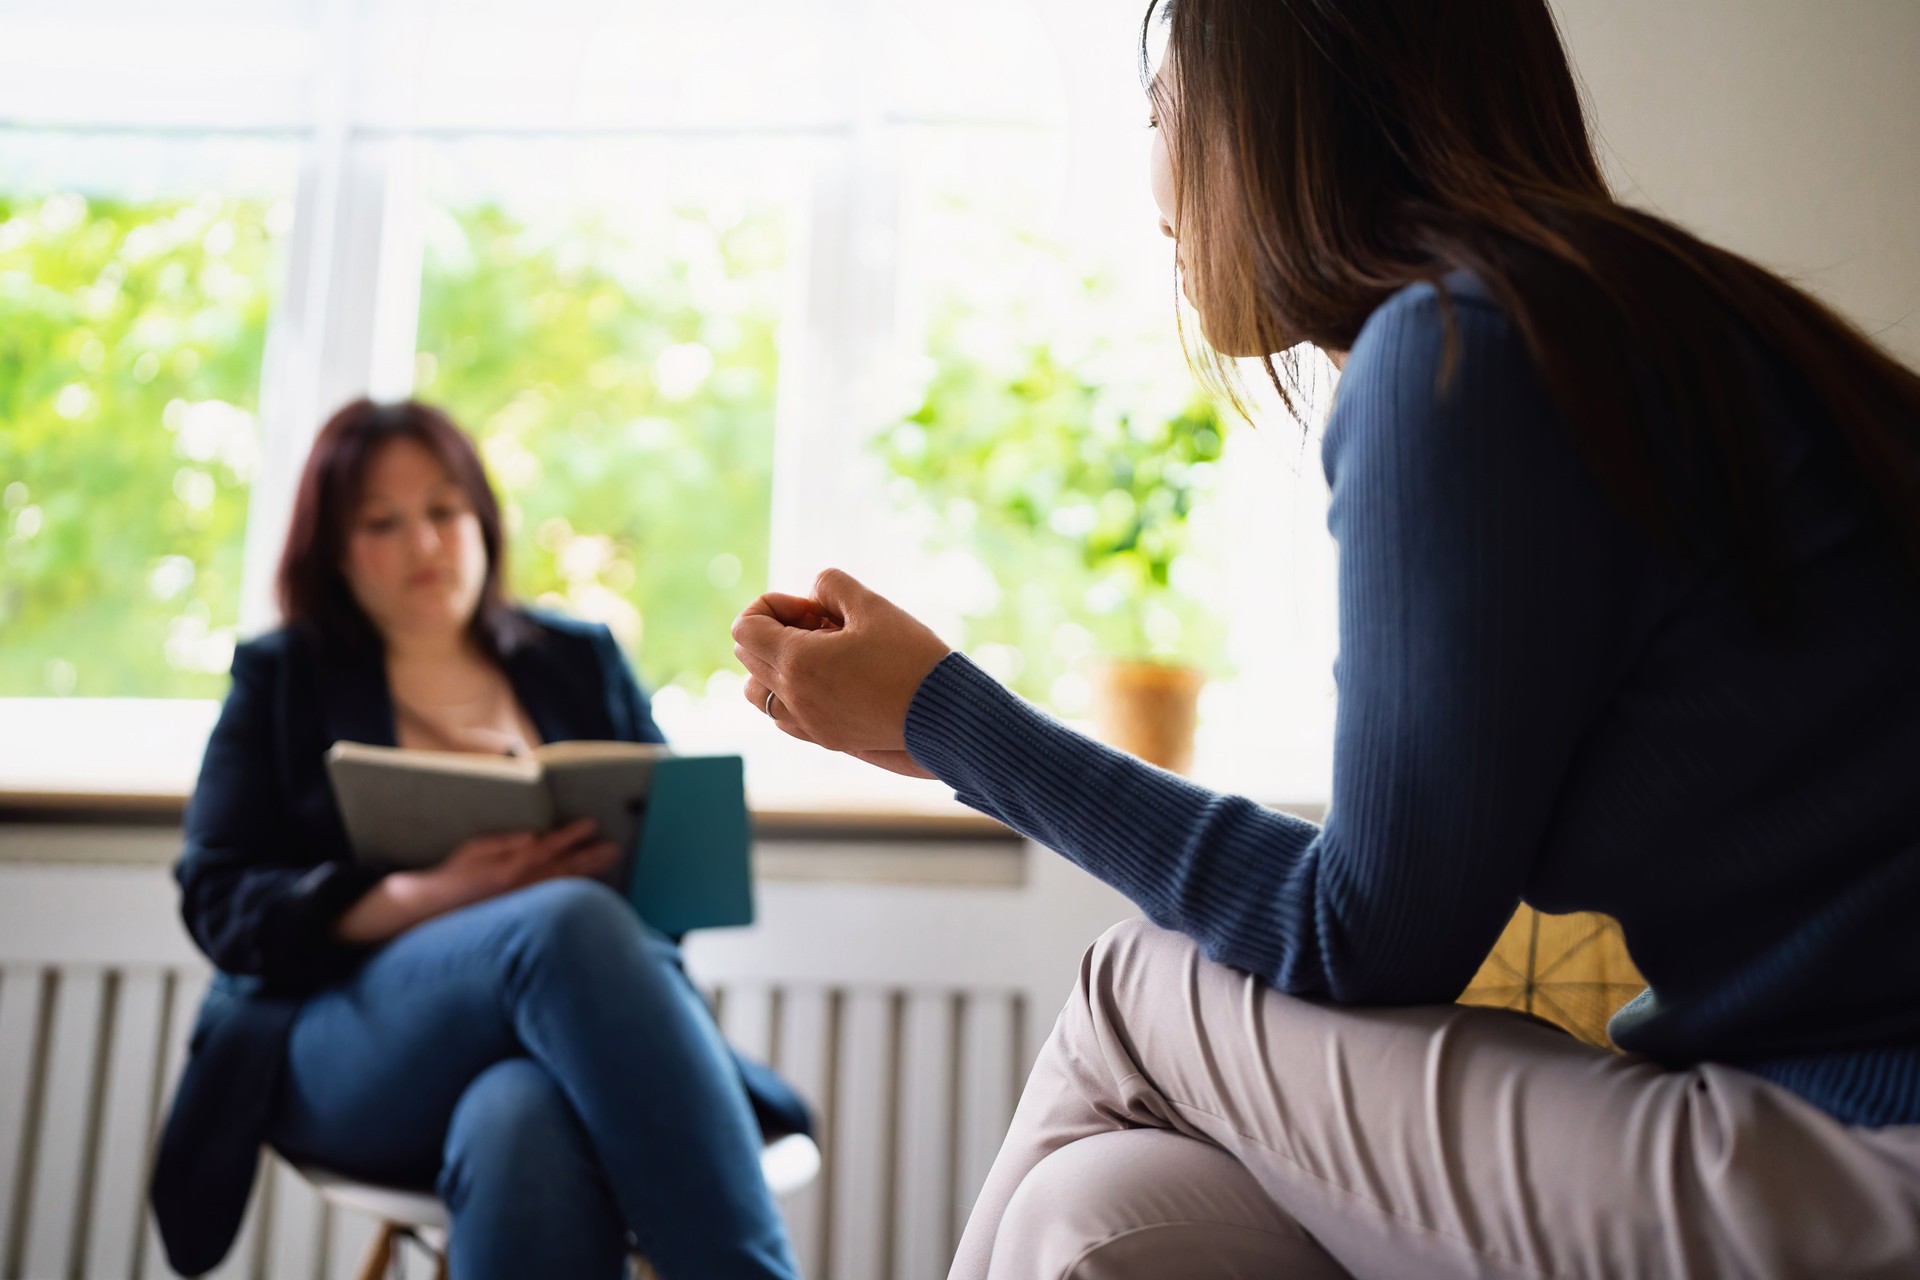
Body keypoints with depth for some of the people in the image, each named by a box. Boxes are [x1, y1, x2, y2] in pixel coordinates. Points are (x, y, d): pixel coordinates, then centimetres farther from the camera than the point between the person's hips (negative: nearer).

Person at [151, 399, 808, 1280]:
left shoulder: (580, 661, 21)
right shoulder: (281, 679, 17)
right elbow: (219, 901, 5)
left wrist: (616, 852, -9)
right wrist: (424, 898, -15)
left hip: (567, 1035, 1)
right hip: (350, 1056, -1)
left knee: (519, 1126, -39)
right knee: (572, 917, -36)